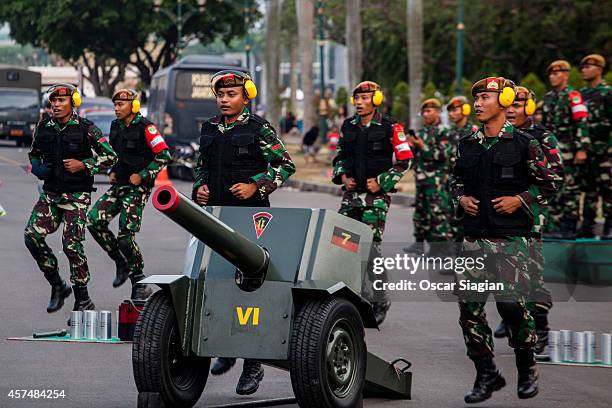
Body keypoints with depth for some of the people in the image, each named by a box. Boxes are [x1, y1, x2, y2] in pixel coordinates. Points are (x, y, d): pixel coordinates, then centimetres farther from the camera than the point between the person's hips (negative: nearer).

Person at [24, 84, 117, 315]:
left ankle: (83, 300, 1)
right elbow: (34, 154, 24)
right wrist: (36, 168, 2)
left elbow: (110, 156, -3)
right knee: (32, 235, -12)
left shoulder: (85, 128, -6)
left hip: (76, 195, -5)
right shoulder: (44, 128, 7)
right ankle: (57, 285, 6)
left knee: (72, 244, -12)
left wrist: (83, 165, -14)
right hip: (50, 193, 5)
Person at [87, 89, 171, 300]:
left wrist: (143, 176, -16)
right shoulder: (115, 126, 11)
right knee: (94, 220, -8)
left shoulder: (145, 127, -12)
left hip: (137, 188, -7)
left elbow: (163, 155, -14)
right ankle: (122, 263, 7)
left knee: (126, 237, -10)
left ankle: (139, 284, 4)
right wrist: (112, 172, 11)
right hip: (118, 186, 7)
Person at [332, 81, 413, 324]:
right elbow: (339, 156, 24)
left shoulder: (390, 128, -3)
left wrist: (382, 182, -9)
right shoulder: (348, 127, 12)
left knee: (370, 247, -9)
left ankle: (380, 301, 3)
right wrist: (342, 176, 5)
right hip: (352, 193, 5)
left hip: (376, 195, -5)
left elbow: (404, 160, -1)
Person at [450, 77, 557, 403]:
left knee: (511, 304, -8)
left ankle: (527, 370, 14)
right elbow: (455, 180, 24)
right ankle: (486, 375, 10)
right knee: (468, 306, -1)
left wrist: (520, 200, -10)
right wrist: (461, 199, 4)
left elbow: (546, 183, 3)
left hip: (510, 240, -5)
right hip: (474, 238, 5)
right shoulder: (467, 145, 12)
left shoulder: (523, 144, -2)